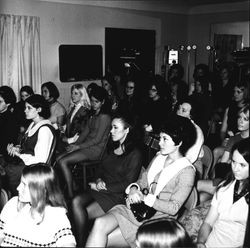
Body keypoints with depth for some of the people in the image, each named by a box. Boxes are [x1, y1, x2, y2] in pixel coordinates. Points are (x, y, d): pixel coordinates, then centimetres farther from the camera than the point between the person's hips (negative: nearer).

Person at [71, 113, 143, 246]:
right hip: (101, 188, 7)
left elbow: (128, 184, -11)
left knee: (84, 214, -19)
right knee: (76, 202, -19)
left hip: (117, 196, -7)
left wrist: (104, 186, -10)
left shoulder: (135, 154, -11)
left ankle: (83, 243, 3)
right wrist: (99, 181, -3)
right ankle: (80, 242, -15)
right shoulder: (111, 147, 13)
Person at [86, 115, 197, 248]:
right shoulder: (158, 157, 11)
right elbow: (142, 181, 13)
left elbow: (173, 208, -15)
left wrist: (145, 198, -19)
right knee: (100, 224, -20)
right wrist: (134, 189, -10)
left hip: (156, 220, -6)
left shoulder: (187, 171, -10)